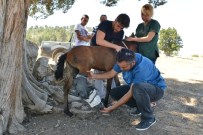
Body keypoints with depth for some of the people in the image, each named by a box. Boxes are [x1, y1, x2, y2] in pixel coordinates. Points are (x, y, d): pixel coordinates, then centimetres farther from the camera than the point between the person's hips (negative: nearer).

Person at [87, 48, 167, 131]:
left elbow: (131, 93, -33)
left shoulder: (141, 68, -37)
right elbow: (111, 74, 0)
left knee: (137, 88, -41)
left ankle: (149, 118, -19)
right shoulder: (124, 61, -14)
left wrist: (112, 108, -30)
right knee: (114, 93, -5)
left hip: (157, 89, -8)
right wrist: (94, 76, -13)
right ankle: (141, 107, 8)